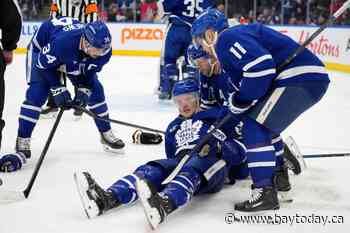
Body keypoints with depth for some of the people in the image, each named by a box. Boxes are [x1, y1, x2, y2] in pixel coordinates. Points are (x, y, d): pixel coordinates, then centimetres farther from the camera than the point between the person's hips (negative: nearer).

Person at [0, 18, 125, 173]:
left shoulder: (103, 49, -29)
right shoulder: (62, 42, -46)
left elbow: (89, 71, -11)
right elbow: (43, 65, -29)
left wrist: (84, 90, -27)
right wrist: (58, 89, -32)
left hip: (76, 56, 5)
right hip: (42, 47, -5)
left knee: (95, 90, -1)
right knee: (37, 93, -20)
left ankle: (106, 134, 17)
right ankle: (22, 146, -16)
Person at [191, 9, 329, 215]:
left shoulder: (227, 38, -7)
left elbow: (261, 65, -22)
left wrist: (240, 101, -11)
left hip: (301, 78, -11)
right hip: (311, 78, 11)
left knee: (255, 127, -10)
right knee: (265, 126, 26)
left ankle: (266, 192, -11)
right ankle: (278, 178, 35)